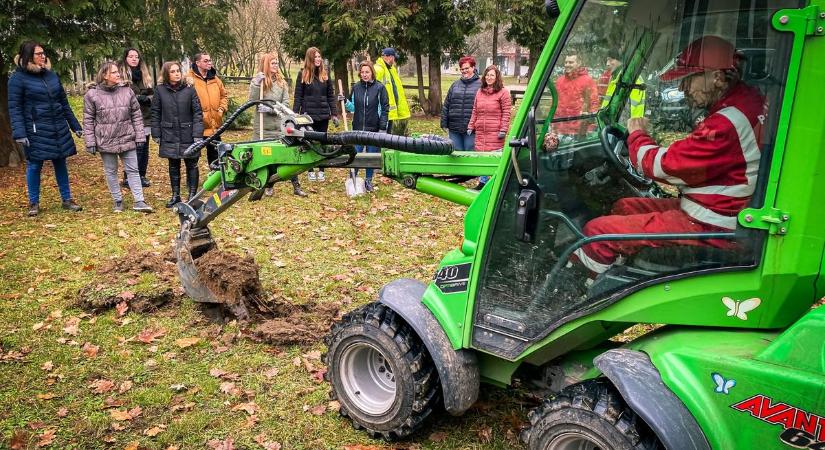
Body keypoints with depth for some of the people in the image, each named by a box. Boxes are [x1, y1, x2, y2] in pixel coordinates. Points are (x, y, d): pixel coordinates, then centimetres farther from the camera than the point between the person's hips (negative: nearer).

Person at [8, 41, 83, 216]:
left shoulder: (51, 75, 10)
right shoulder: (18, 78, -6)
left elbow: (64, 102, 15)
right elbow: (14, 108, -9)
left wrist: (75, 126, 16)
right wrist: (19, 133, -18)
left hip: (59, 129, 5)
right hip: (35, 131, -4)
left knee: (60, 163, 10)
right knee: (34, 165, 4)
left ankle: (67, 199, 20)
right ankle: (33, 203, 18)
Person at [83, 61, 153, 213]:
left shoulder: (127, 90, 0)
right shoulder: (92, 94, -5)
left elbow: (136, 115, 4)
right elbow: (88, 120, -2)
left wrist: (139, 136, 0)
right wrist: (90, 142, -5)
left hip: (127, 139, 1)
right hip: (106, 141, -1)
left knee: (132, 170, 4)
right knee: (111, 172, 10)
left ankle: (139, 201, 9)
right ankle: (117, 201, 22)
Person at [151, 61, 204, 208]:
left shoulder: (189, 89, -4)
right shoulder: (160, 91, 0)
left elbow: (197, 113, -4)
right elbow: (155, 114, 5)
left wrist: (198, 134, -11)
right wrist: (156, 134, 2)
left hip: (188, 135, -2)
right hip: (169, 136, 2)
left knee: (191, 165, 5)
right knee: (173, 166, 11)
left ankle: (192, 195, 16)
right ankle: (175, 195, 22)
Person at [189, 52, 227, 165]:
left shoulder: (215, 79, 11)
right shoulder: (190, 79, -8)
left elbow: (224, 95, 21)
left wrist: (222, 108, 6)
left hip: (214, 126, 5)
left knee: (214, 153, 16)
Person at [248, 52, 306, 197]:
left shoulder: (281, 81, 7)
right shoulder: (258, 80, 0)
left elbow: (285, 103, 0)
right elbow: (252, 101, -10)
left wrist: (271, 109, -16)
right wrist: (256, 84, -21)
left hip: (280, 125, 2)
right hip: (263, 126, -2)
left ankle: (296, 186, 3)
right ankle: (268, 186, 19)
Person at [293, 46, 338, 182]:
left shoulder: (325, 74, 6)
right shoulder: (303, 74, -2)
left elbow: (331, 96, 8)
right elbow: (298, 96, -2)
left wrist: (334, 114, 4)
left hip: (323, 115, 2)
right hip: (308, 114, -2)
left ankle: (321, 170, 16)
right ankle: (310, 170, 16)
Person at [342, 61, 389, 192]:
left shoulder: (379, 88, -4)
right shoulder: (356, 87, 5)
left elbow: (385, 109, -4)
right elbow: (353, 107, 13)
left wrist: (383, 128, -8)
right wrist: (345, 102, -7)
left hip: (374, 129, -2)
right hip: (358, 128, 2)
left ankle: (368, 180, 22)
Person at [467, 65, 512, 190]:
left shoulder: (503, 92, -2)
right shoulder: (480, 92, 14)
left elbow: (506, 113, -7)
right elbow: (474, 111, 17)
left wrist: (503, 130, -13)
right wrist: (471, 126, 12)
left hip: (495, 132, -6)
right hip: (480, 132, 6)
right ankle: (483, 182, 22)